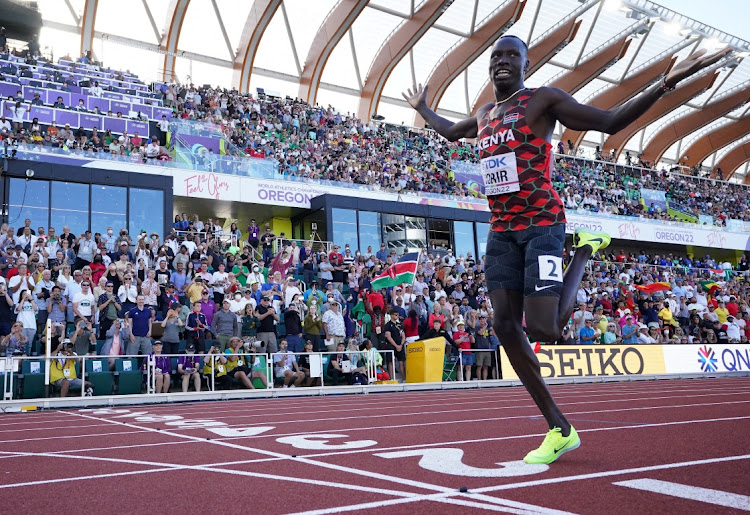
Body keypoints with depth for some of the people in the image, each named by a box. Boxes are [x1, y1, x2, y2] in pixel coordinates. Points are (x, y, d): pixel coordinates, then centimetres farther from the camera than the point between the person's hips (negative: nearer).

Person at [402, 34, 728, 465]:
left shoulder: (543, 100, 0)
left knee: (543, 329, -18)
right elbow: (449, 131, 41)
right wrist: (421, 108, 50)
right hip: (501, 231, 7)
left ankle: (586, 252, 13)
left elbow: (610, 122, -3)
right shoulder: (483, 118, 19)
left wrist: (666, 84, -12)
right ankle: (560, 429, 8)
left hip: (541, 224, -6)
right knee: (506, 327, -3)